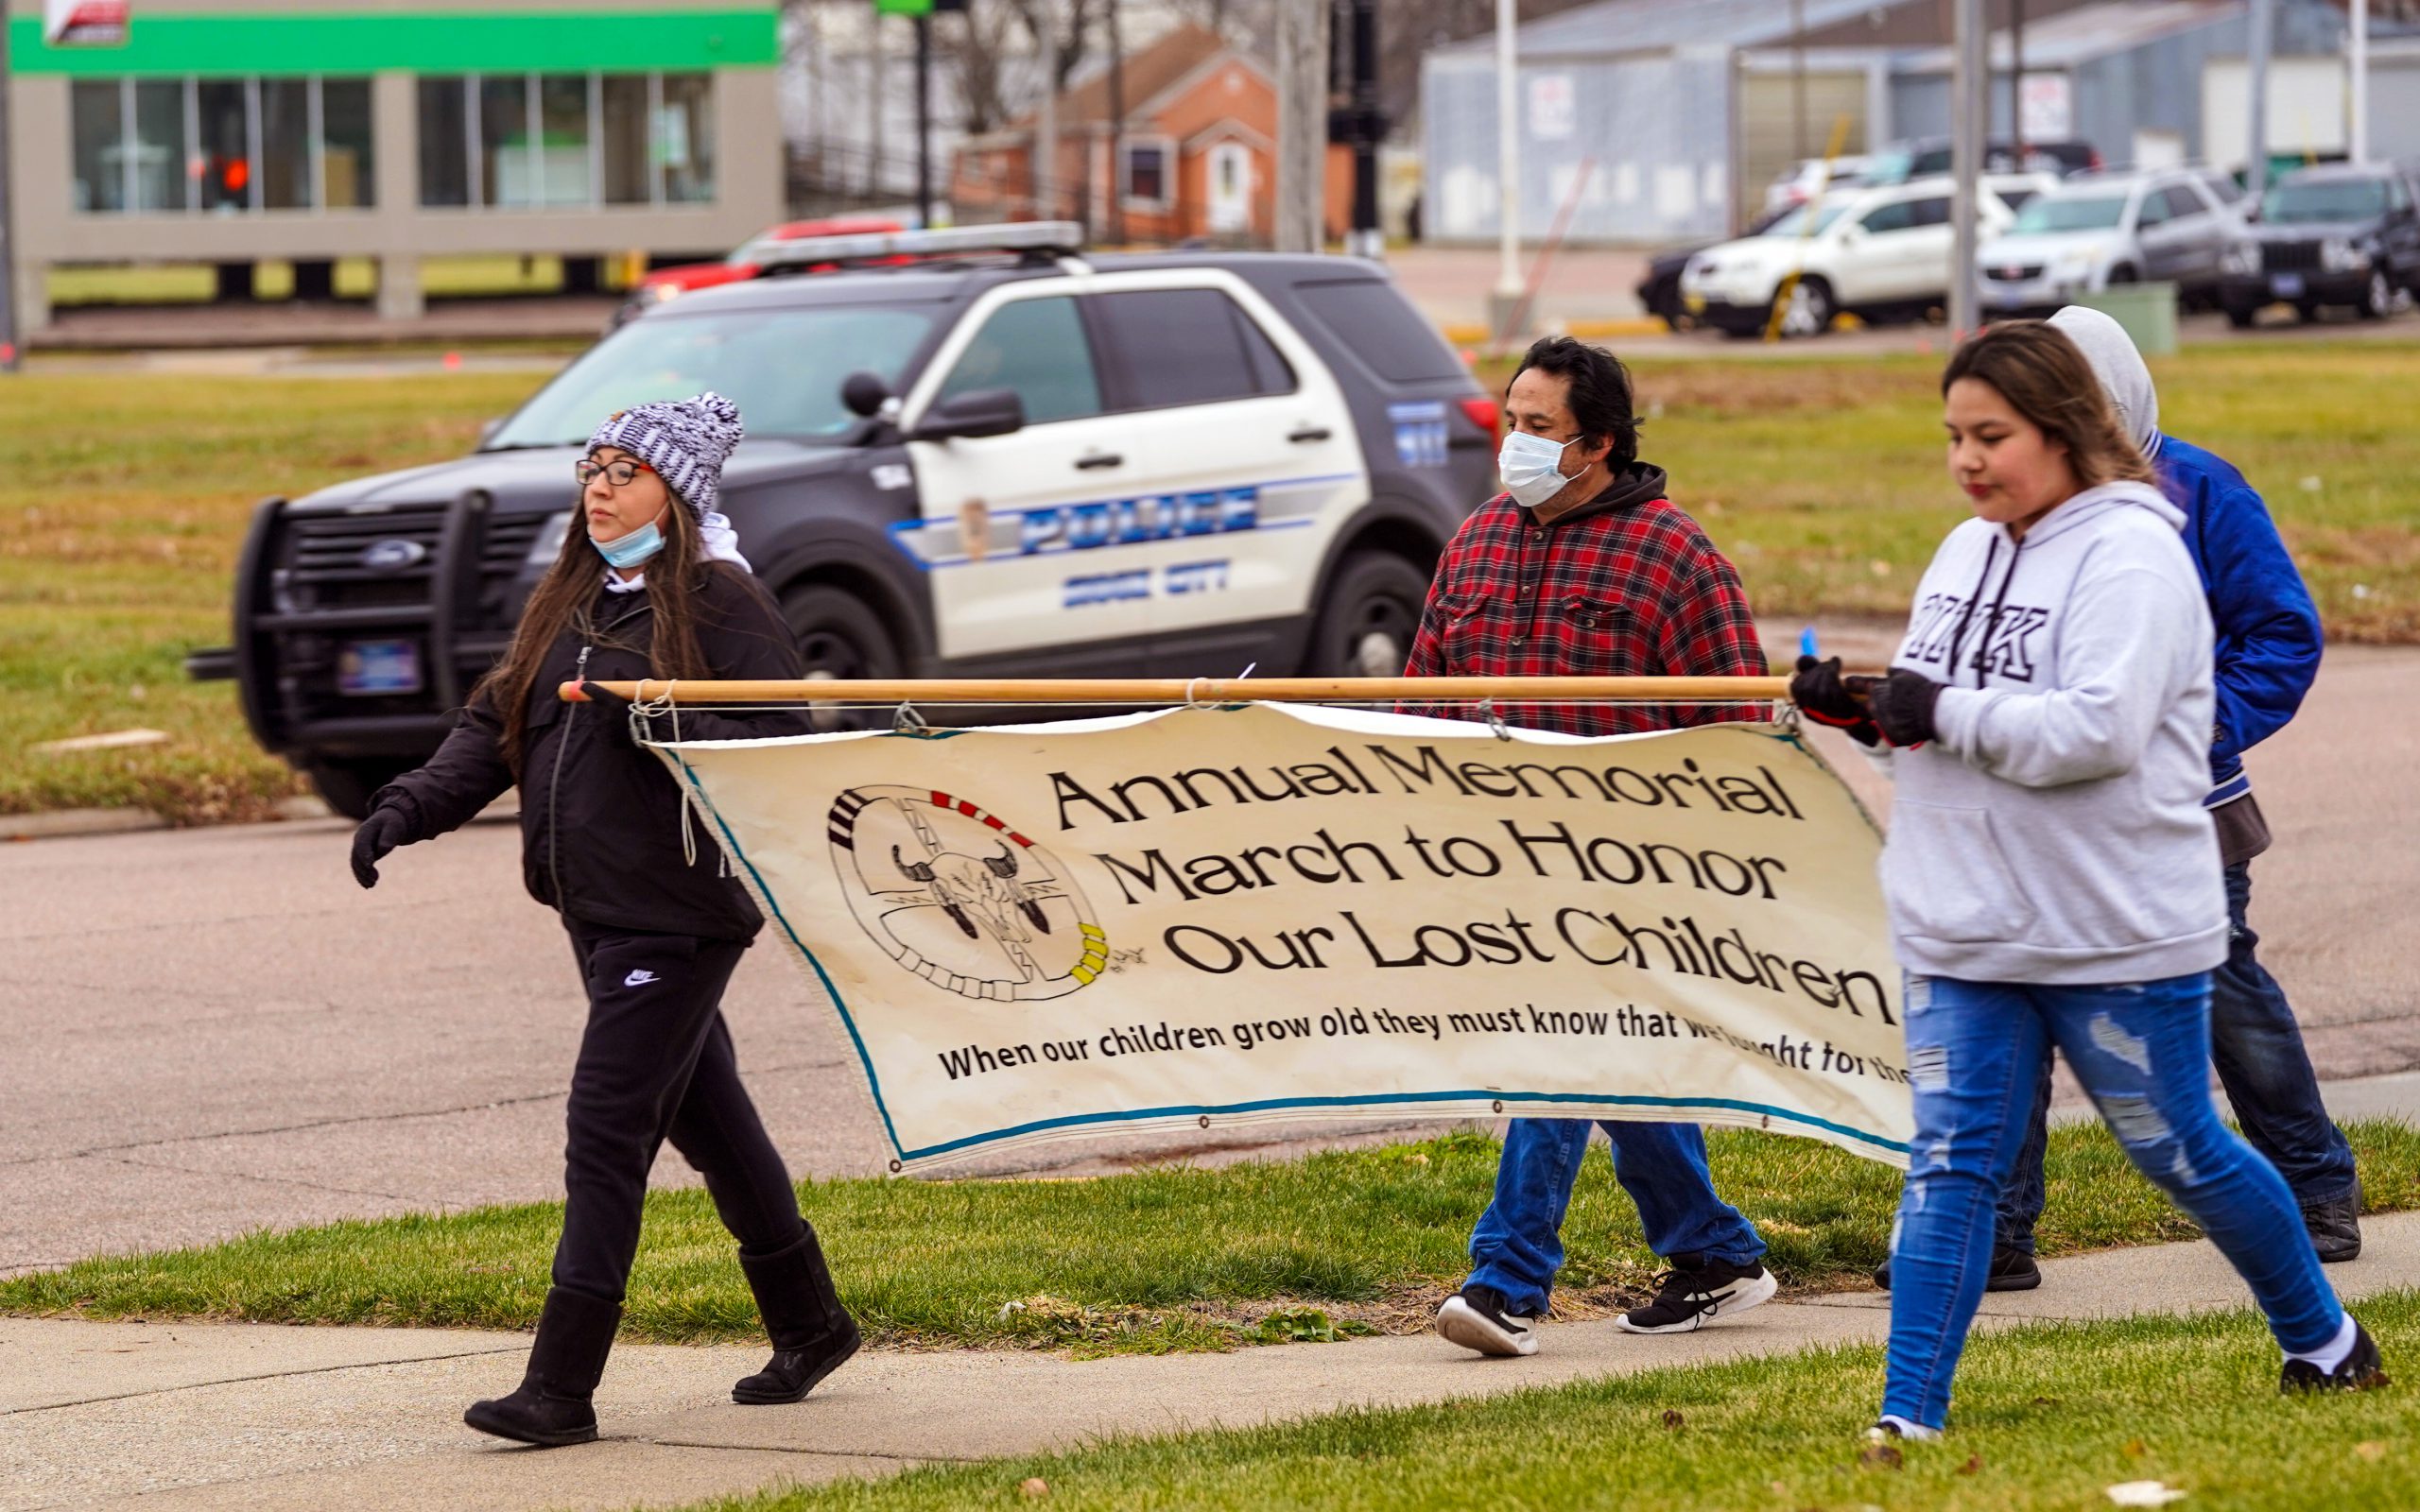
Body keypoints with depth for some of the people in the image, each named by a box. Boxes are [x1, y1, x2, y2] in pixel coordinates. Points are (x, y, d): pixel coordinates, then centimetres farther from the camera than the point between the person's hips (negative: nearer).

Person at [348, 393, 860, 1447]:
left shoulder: (720, 603, -10)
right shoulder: (568, 602, 13)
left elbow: (778, 748, -14)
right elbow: (495, 725, 13)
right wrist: (412, 806, -2)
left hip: (678, 911, -8)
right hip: (597, 904, 8)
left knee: (606, 1129, -10)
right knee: (704, 1115, 19)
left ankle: (561, 1390, -9)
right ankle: (808, 1326, 35)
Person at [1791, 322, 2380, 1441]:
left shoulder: (2129, 554, -14)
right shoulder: (1968, 552, 11)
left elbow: (2101, 728, -25)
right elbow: (1932, 718, 19)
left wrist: (1947, 713, -23)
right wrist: (1860, 708, -2)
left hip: (2121, 931, -6)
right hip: (1967, 931, 6)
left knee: (2180, 1155, 9)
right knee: (1949, 1166, -2)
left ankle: (2323, 1340, 30)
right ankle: (1910, 1413, -3)